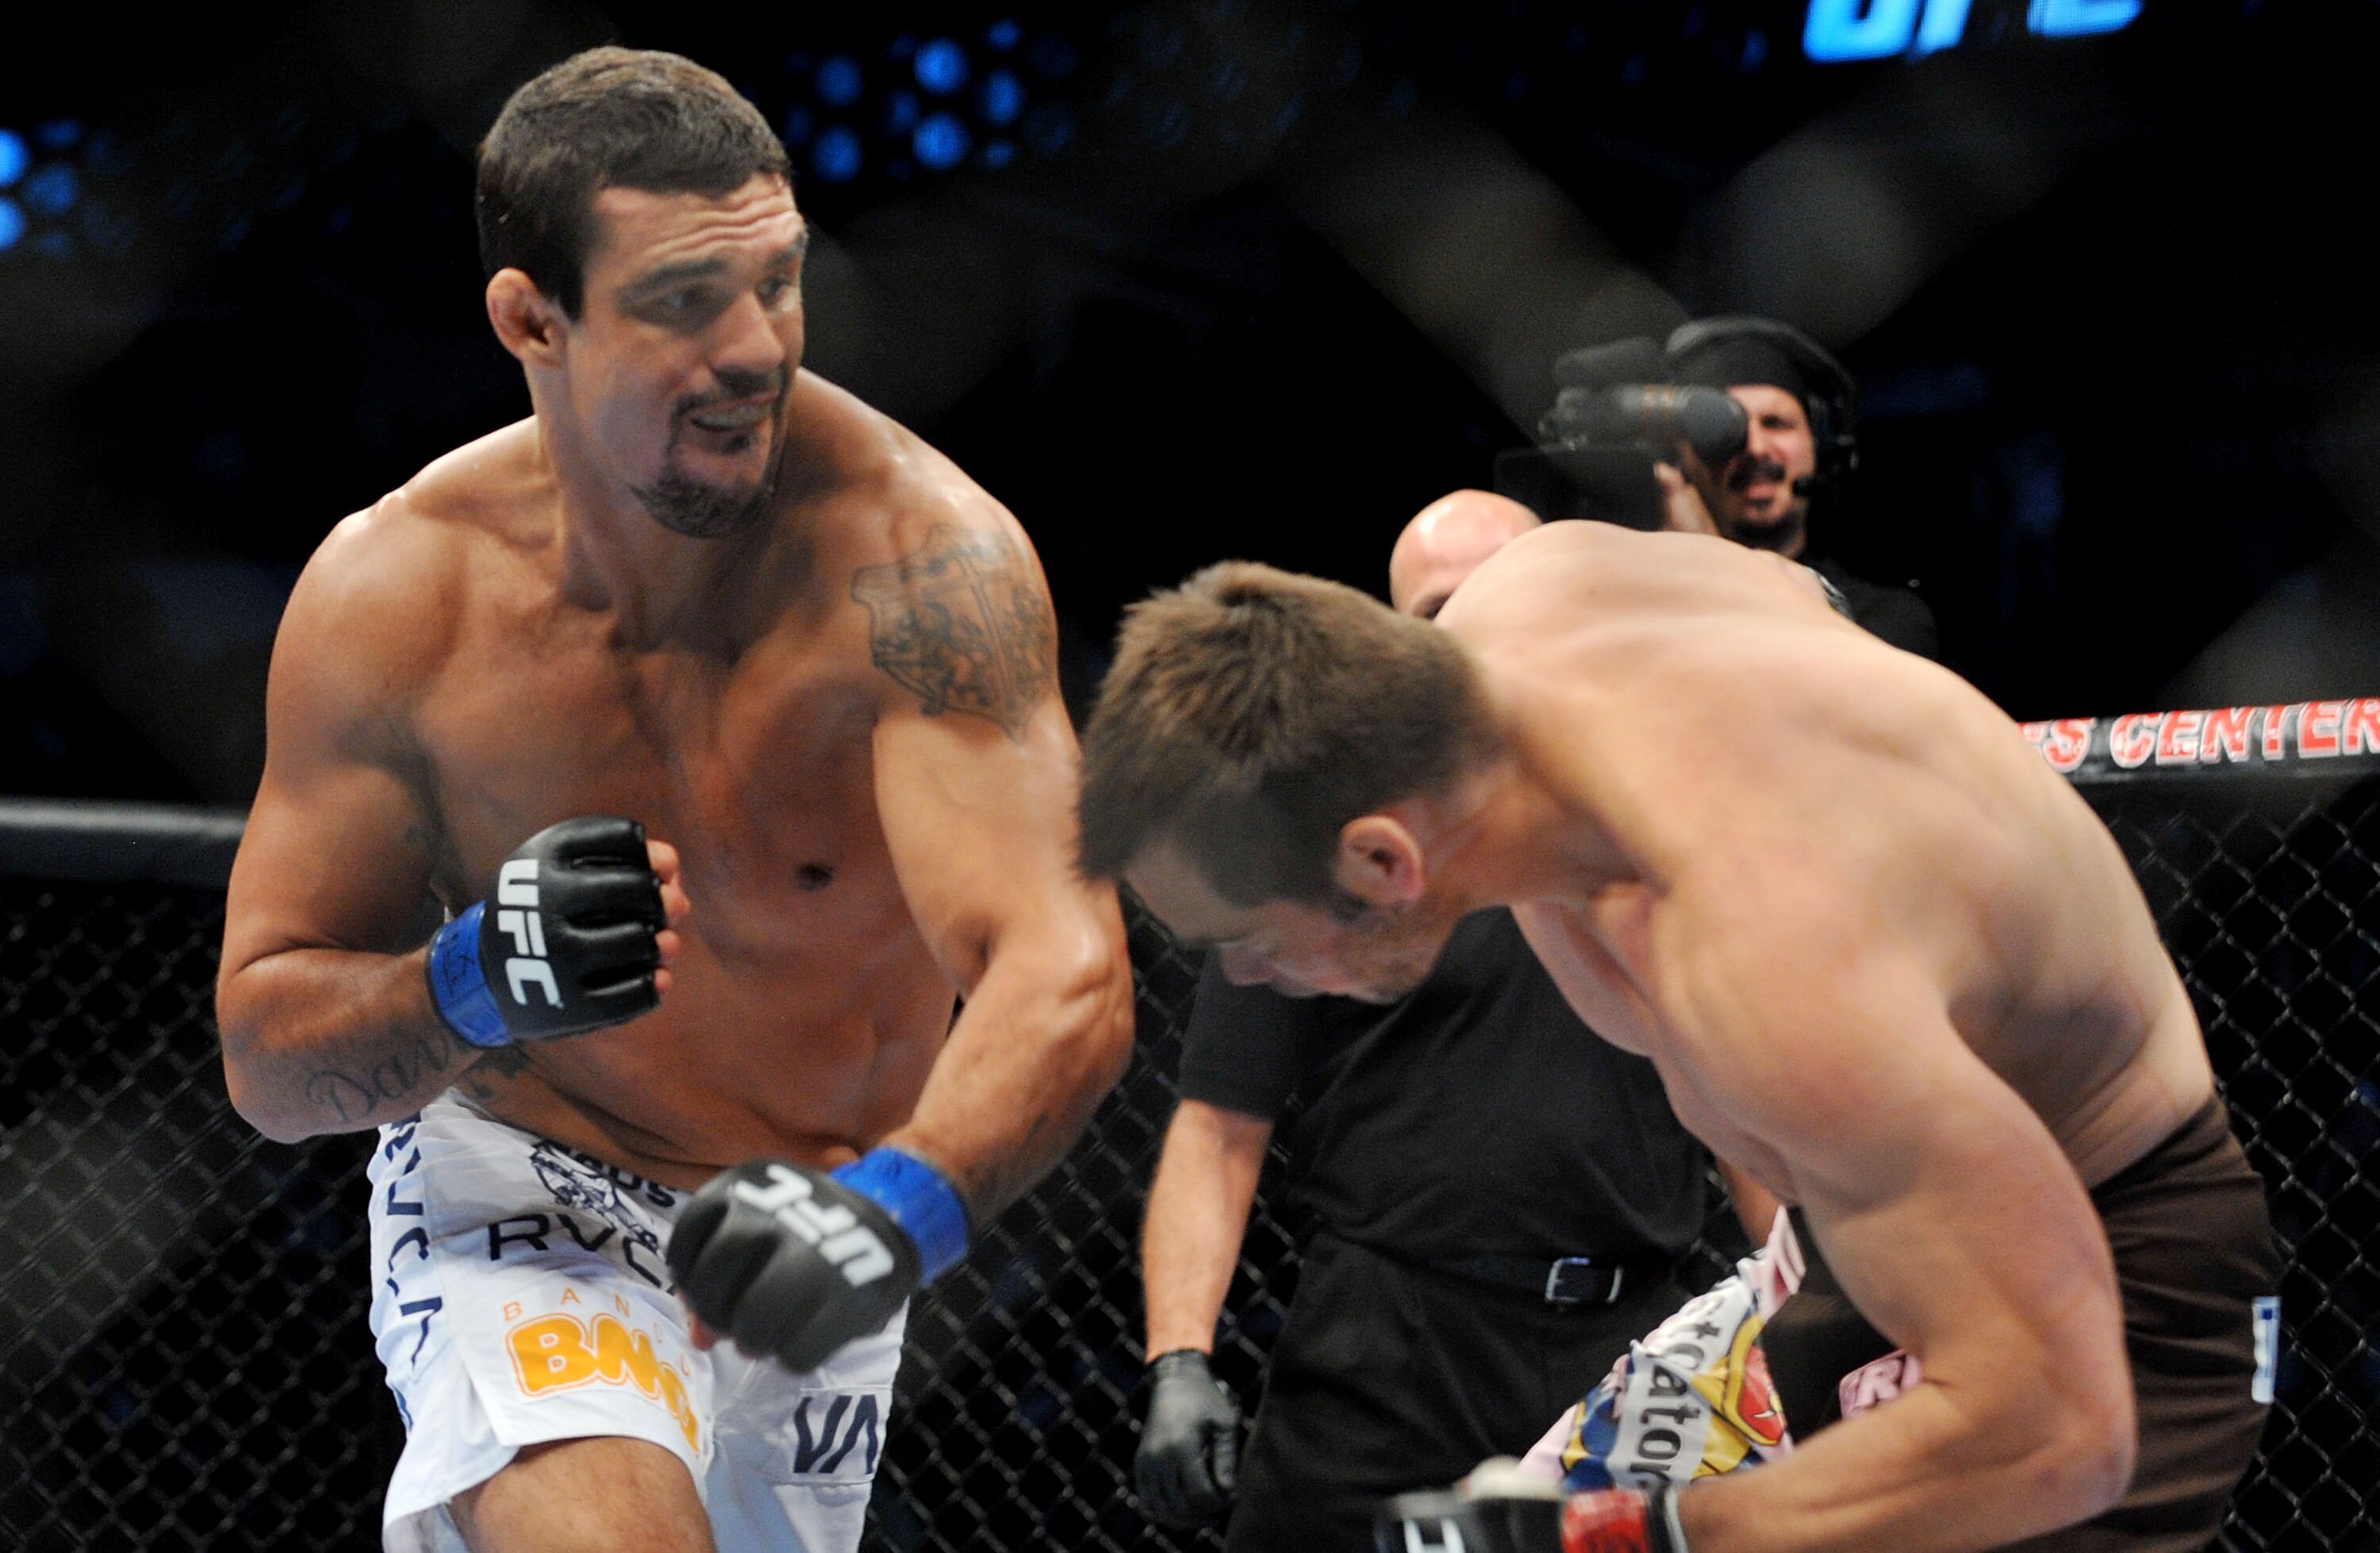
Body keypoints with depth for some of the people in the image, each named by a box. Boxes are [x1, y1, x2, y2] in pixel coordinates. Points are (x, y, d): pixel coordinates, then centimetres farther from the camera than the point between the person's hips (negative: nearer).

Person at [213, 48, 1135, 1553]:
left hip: (820, 1225, 2)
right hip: (513, 1201, -1)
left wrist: (894, 1214, -53)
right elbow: (264, 1057, -9)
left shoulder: (921, 557, -24)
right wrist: (480, 982, -29)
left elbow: (1068, 982, -35)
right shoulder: (392, 592, -16)